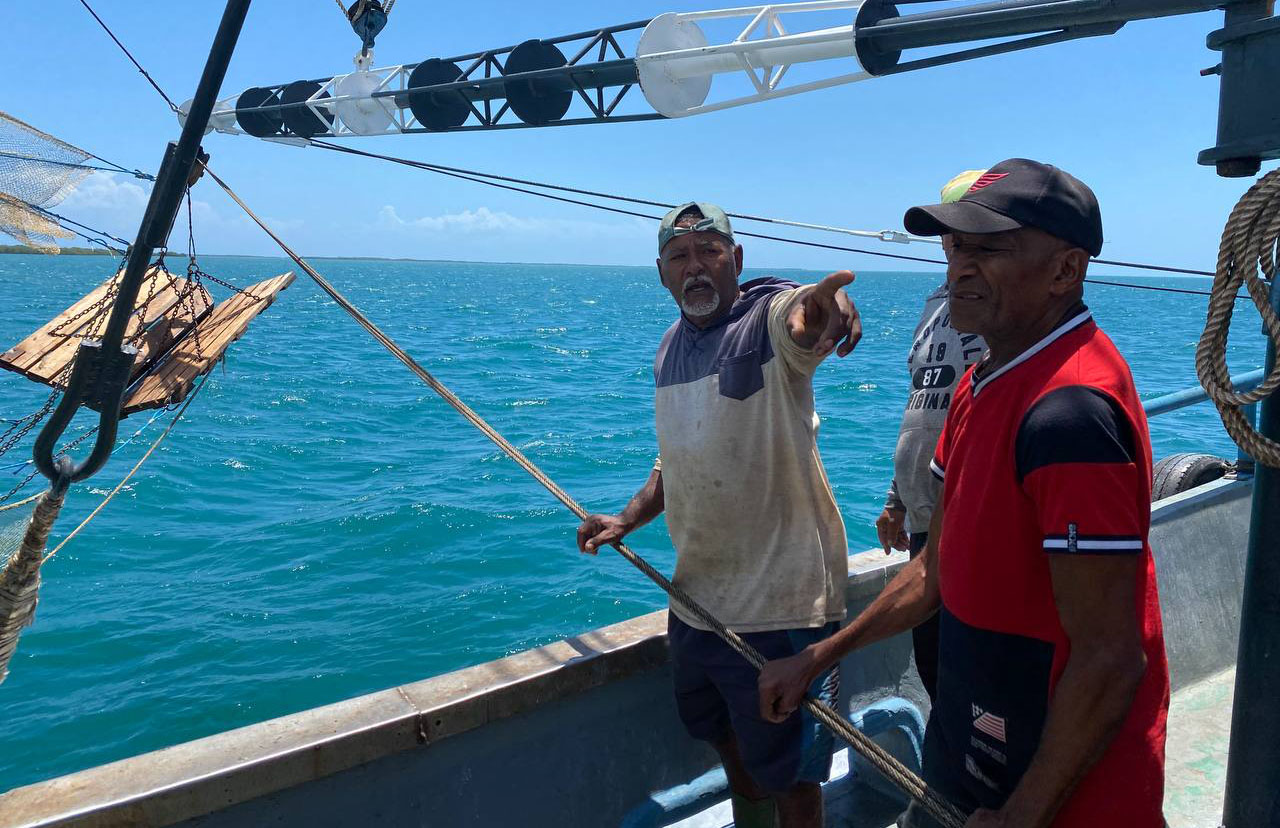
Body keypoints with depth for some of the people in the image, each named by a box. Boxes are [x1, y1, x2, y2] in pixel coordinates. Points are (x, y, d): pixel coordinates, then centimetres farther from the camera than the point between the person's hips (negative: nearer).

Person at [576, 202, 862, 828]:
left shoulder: (766, 316, -17)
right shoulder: (670, 349, 7)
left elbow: (801, 318, -43)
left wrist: (822, 304, -65)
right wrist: (629, 519, 7)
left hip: (780, 596, -8)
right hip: (697, 590, 8)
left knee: (786, 771, 8)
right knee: (726, 735, 28)